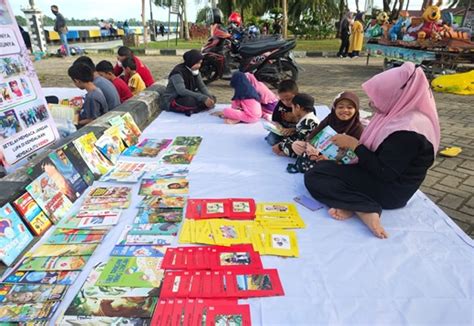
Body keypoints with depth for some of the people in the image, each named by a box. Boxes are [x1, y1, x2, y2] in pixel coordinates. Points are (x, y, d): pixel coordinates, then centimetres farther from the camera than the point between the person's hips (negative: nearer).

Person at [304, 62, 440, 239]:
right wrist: (353, 145, -1)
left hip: (389, 190, -10)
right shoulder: (401, 114, 2)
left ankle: (364, 209, -22)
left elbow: (384, 173, -25)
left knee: (314, 177, -15)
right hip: (380, 176, 10)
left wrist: (354, 144, -19)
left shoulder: (408, 131, -28)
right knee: (320, 168, 9)